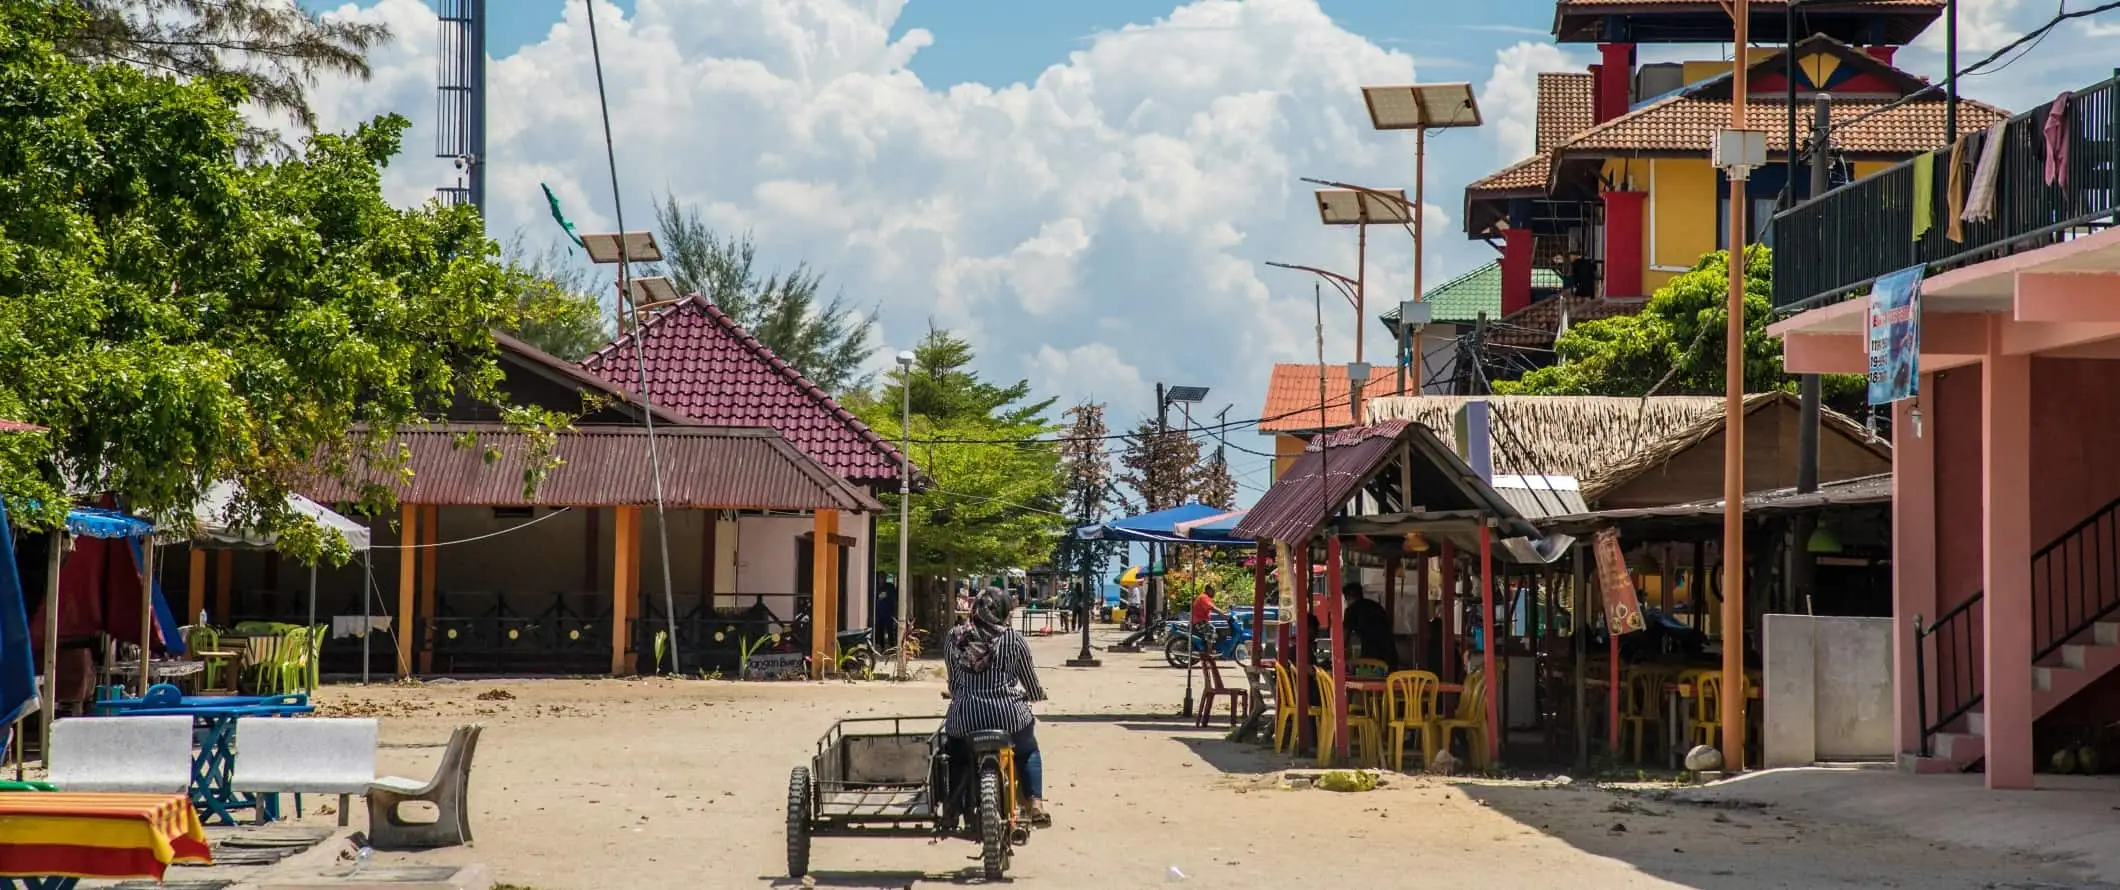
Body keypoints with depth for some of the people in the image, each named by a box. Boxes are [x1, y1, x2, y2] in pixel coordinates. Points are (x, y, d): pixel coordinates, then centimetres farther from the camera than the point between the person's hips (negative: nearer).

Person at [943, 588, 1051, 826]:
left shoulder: (953, 638, 3)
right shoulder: (1013, 638, -2)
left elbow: (953, 684, 10)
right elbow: (1031, 685, 6)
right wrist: (1039, 695, 28)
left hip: (964, 718, 1)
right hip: (1007, 715, -1)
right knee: (1028, 750, 29)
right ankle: (1036, 804, 17)